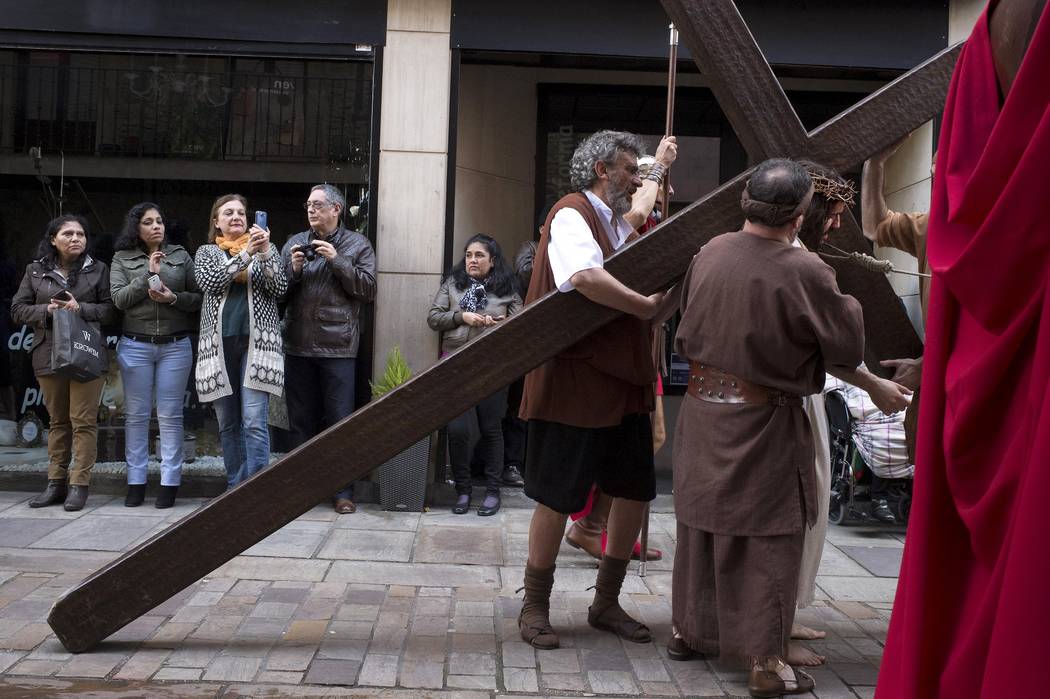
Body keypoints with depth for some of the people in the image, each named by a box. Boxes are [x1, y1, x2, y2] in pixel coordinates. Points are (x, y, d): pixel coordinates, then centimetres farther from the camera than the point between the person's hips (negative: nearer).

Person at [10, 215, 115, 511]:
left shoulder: (98, 269, 6)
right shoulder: (35, 271, 10)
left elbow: (110, 309, 2)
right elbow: (18, 309, 8)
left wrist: (81, 309, -14)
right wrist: (46, 310, -9)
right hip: (49, 355, 2)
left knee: (83, 420, -4)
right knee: (58, 421, 11)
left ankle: (79, 485, 1)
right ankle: (56, 483, 18)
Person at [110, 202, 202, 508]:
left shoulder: (181, 256, 7)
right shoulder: (122, 259, 6)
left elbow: (199, 298, 4)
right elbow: (119, 299, -5)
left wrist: (173, 298, -13)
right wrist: (148, 274, -13)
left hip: (175, 346, 0)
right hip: (135, 346, 0)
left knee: (170, 415, 1)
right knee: (136, 415, 5)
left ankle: (170, 481, 6)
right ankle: (136, 481, 13)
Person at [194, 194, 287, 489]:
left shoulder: (265, 248, 12)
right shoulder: (206, 252, 14)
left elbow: (280, 290, 0)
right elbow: (208, 282, -7)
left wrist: (265, 253, -14)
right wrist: (245, 254, -15)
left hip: (256, 342, -2)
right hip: (219, 344, 2)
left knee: (254, 422, -11)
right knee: (227, 424, 7)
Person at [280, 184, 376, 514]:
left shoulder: (357, 245, 4)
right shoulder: (294, 243, 13)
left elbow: (368, 290, -5)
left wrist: (337, 261, -12)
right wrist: (293, 270, -7)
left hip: (338, 347, -3)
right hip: (298, 345, 3)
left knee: (340, 421, 1)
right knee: (301, 421, 11)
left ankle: (342, 490, 10)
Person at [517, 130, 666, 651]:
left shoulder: (622, 225, 18)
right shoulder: (573, 214, -11)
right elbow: (583, 277, -32)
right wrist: (647, 306, -22)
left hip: (624, 381, 9)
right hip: (574, 380, -9)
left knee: (635, 491, 11)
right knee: (557, 498, 0)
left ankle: (606, 603, 26)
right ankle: (535, 607, 17)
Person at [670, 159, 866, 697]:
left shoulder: (710, 252, -4)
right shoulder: (804, 273, -20)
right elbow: (848, 349, -8)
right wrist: (846, 301, 8)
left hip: (702, 408, 6)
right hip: (765, 422, -5)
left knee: (701, 522, 18)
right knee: (768, 539, 5)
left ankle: (689, 628, 33)